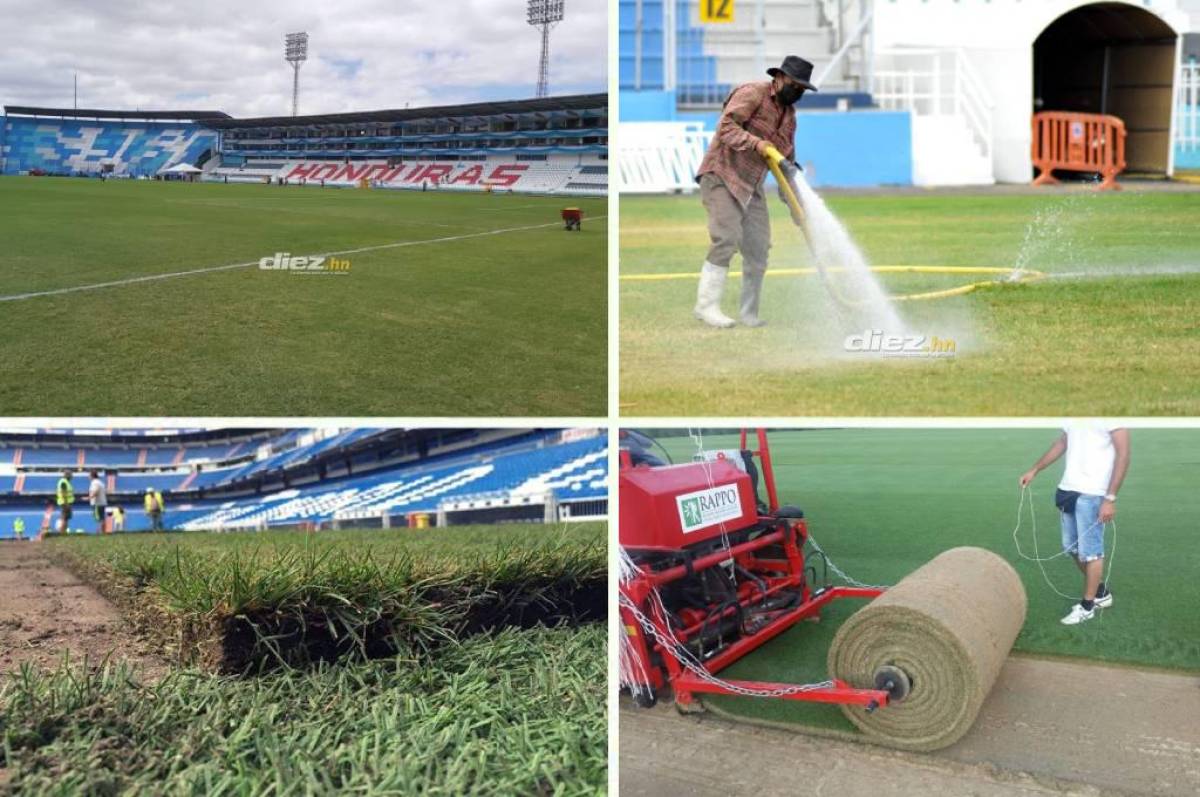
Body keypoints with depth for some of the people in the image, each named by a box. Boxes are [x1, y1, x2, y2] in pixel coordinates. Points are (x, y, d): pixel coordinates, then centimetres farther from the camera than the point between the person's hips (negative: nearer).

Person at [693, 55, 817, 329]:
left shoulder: (789, 115, 15)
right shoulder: (753, 93, -9)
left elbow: (786, 157, 20)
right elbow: (726, 127, -21)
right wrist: (756, 143, -32)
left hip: (752, 187, 8)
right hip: (722, 176, -8)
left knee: (758, 249, 1)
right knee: (727, 238, -20)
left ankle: (750, 313, 10)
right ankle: (706, 305, -15)